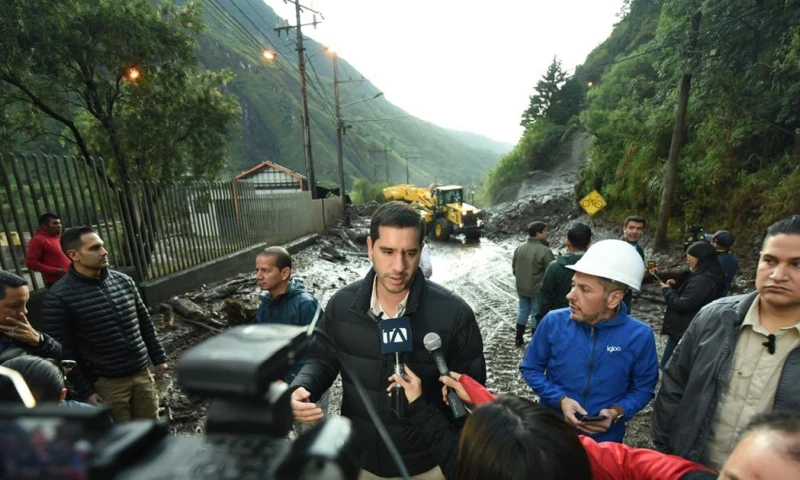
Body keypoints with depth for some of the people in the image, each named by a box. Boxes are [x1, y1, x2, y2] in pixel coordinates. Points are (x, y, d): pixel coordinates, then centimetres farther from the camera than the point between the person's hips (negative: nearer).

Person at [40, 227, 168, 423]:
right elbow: (63, 351, -11)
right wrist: (84, 391, -10)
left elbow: (144, 322, 9)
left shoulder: (123, 281, 1)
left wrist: (158, 357, 9)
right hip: (105, 383, -4)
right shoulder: (59, 297, -13)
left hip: (142, 373, 4)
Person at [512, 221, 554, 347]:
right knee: (536, 315, 8)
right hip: (538, 290, -6)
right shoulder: (544, 250, -21)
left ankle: (519, 339, 28)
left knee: (523, 311, 19)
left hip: (521, 288, 6)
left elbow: (514, 267, 9)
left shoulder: (519, 248, 0)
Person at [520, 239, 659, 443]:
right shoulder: (553, 322, -18)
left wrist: (617, 412, -19)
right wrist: (560, 399, -20)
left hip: (605, 439, 0)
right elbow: (531, 368, -6)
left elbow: (643, 387, -3)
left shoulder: (640, 335, -16)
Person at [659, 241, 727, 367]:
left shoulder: (702, 280, -23)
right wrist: (675, 287, 6)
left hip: (683, 331, -11)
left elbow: (682, 305, -23)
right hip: (690, 330, 11)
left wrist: (667, 290, -8)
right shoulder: (709, 277, 11)